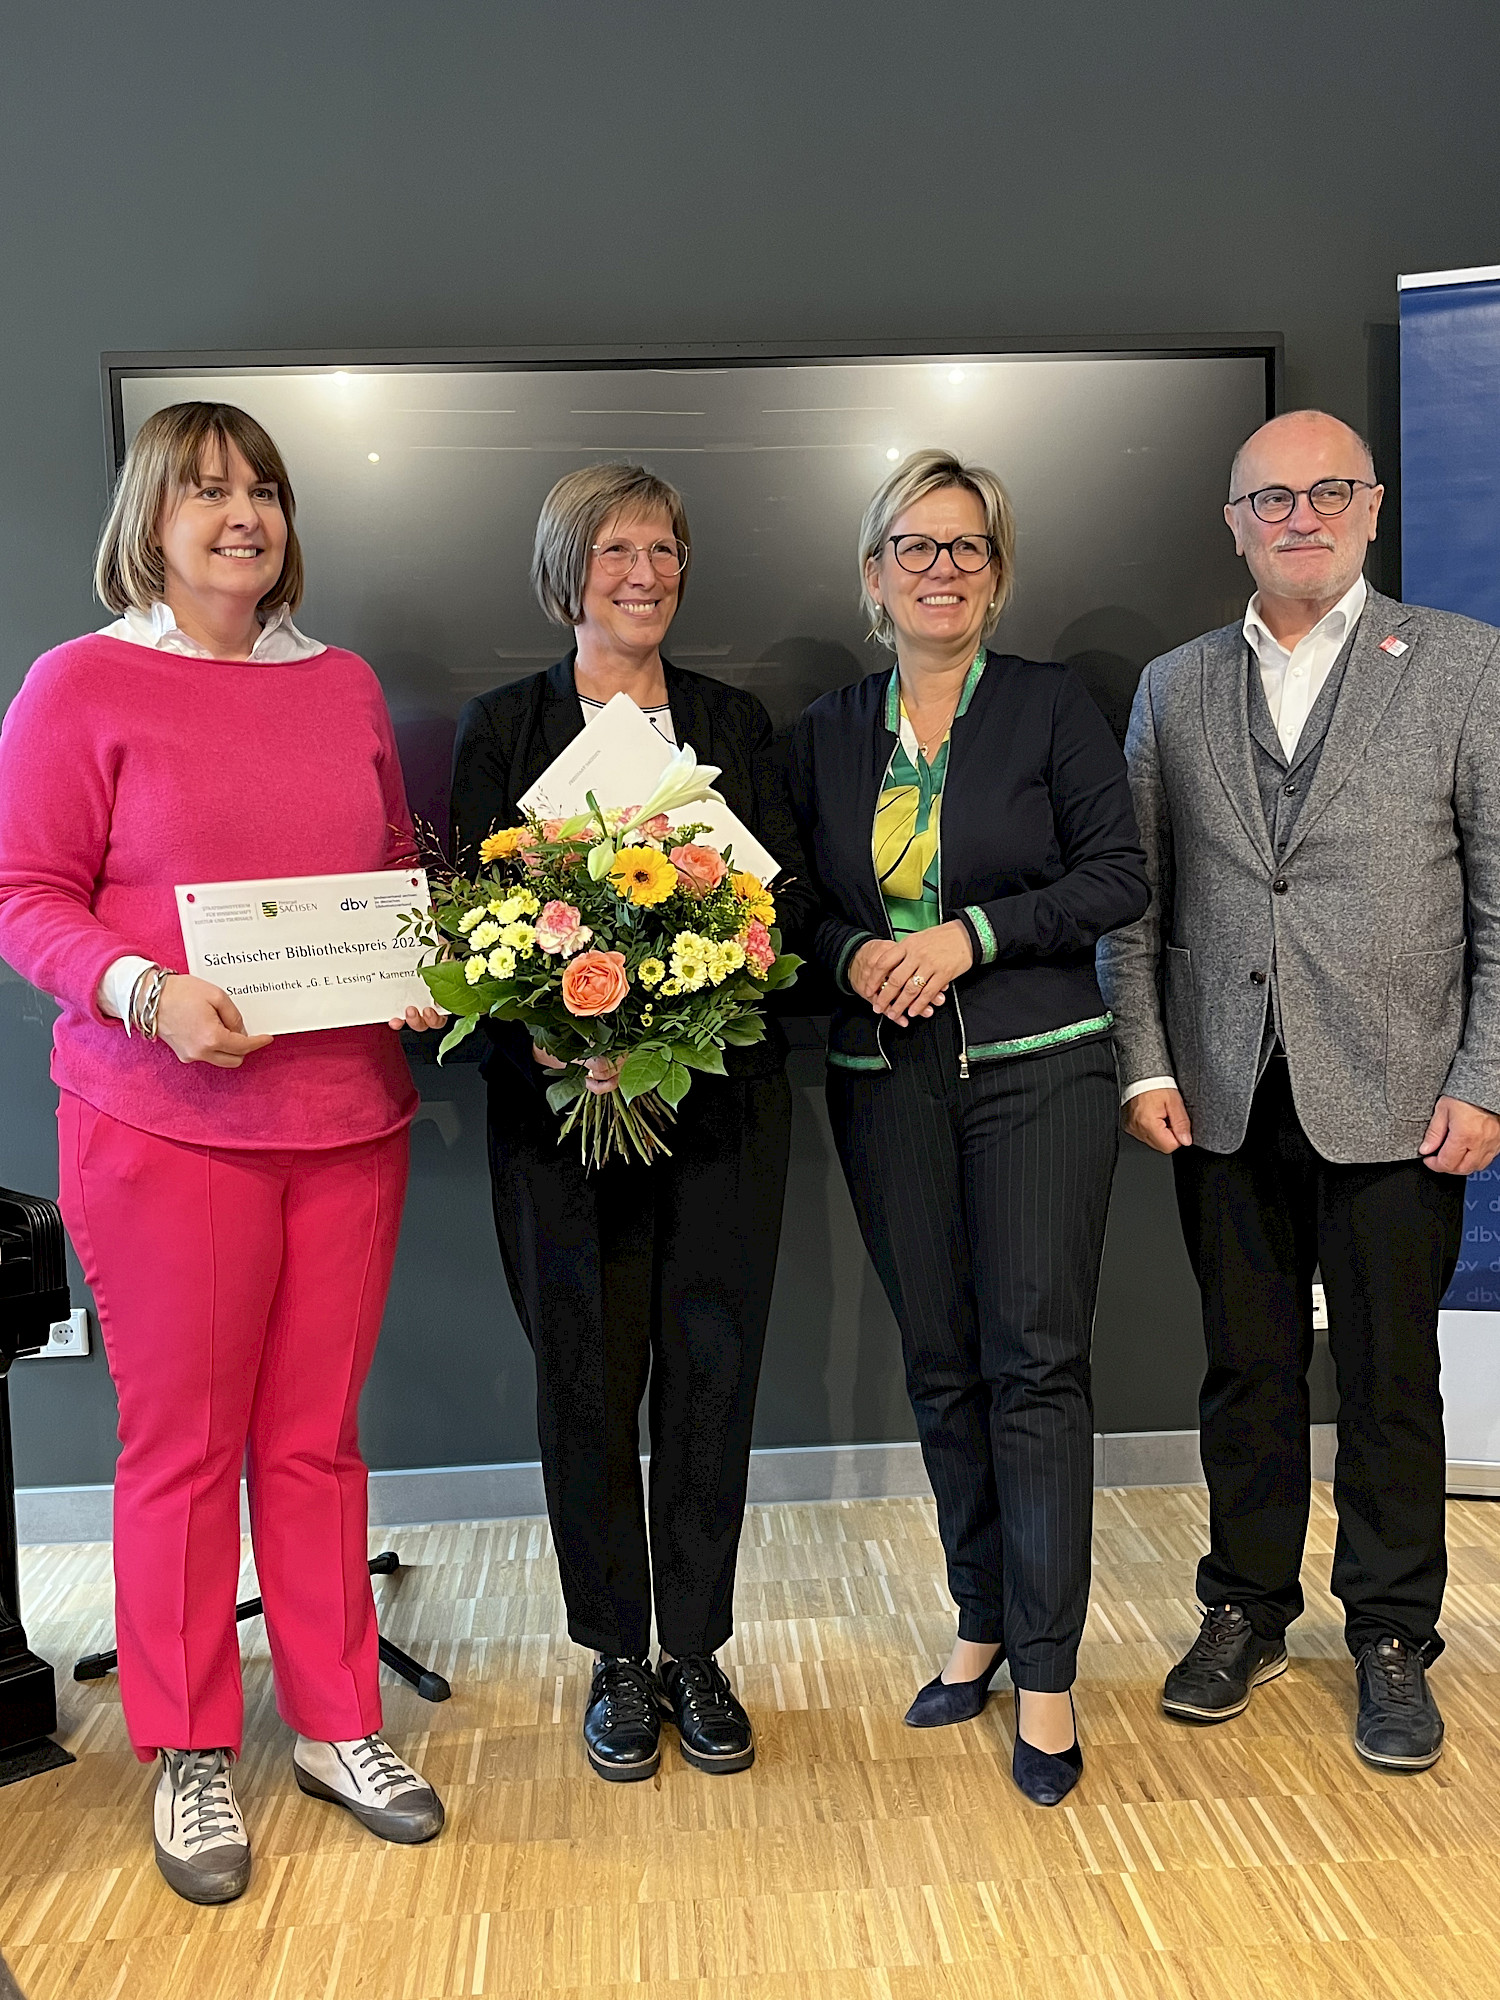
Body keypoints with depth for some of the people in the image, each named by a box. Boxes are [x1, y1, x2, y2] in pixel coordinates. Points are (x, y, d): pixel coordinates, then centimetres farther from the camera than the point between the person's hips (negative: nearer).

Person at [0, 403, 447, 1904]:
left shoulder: (344, 687, 13)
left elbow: (402, 870, 18)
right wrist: (145, 991, -19)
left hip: (350, 1114, 4)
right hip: (166, 1121, -3)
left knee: (317, 1433, 12)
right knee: (182, 1442, 7)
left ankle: (336, 1725, 29)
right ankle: (188, 1754, 26)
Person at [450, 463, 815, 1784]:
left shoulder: (737, 723, 13)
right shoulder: (504, 727, 7)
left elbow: (792, 894, 7)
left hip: (721, 1091, 2)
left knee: (712, 1368, 5)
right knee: (587, 1375, 5)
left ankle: (698, 1651, 22)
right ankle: (618, 1660, 23)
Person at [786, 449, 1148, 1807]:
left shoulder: (1053, 706, 1)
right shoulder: (828, 732, 10)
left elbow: (1118, 879, -4)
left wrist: (970, 935, -14)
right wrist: (857, 956, -8)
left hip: (1037, 1068, -3)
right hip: (887, 1081, 3)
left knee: (1036, 1362, -5)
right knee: (942, 1368, 10)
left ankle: (1046, 1671, 7)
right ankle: (984, 1619, 27)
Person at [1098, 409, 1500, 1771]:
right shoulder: (1174, 687, 10)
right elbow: (1134, 895, 8)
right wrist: (1145, 1063, 0)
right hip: (1224, 1099, 2)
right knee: (1246, 1368, 12)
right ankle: (1247, 1610, 30)